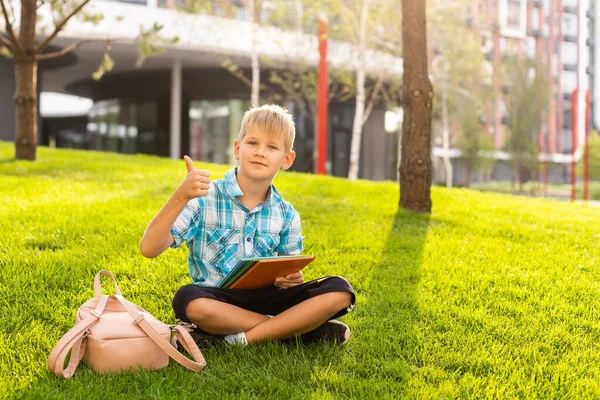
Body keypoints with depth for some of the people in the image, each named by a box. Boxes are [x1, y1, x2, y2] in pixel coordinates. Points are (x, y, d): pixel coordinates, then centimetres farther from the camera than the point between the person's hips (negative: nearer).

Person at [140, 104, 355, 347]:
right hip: (219, 302, -3)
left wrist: (292, 278, -11)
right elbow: (149, 249, -15)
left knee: (339, 291, -18)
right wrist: (180, 197, -27)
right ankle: (302, 328, -22)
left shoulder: (286, 215, 5)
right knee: (188, 300, -38)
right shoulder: (204, 199, -6)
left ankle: (239, 338, -21)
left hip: (267, 299, 3)